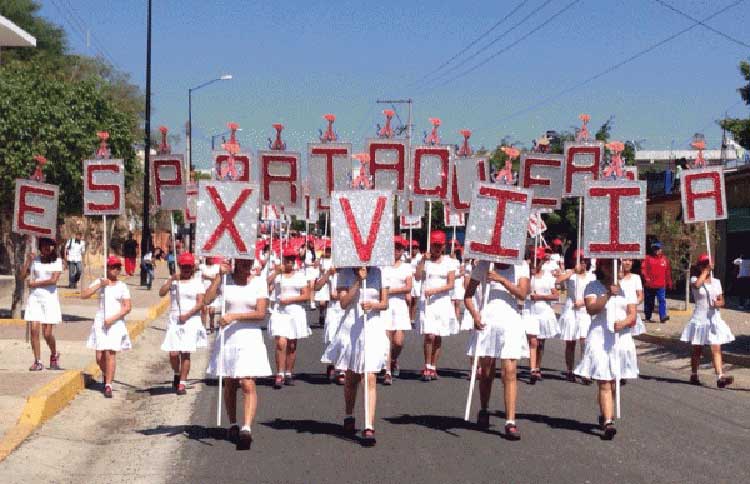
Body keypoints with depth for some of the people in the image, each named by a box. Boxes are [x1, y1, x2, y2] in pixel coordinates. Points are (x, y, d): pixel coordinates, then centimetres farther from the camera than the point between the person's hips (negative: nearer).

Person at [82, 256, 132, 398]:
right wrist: (99, 285, -12)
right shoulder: (99, 282, 6)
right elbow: (83, 295, -4)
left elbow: (127, 307, -1)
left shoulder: (122, 286, 3)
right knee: (100, 356, 3)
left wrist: (113, 318, -12)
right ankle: (105, 374, 34)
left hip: (116, 323, -1)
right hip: (100, 322, 1)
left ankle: (108, 385, -6)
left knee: (111, 354, -10)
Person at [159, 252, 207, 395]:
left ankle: (182, 384, 3)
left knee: (185, 353, -4)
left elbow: (200, 303, -4)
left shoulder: (197, 283, 5)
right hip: (175, 320, 1)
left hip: (191, 321, -1)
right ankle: (177, 374, 24)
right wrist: (171, 279, -14)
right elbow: (161, 293, -6)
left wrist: (187, 314, -15)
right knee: (173, 353, -5)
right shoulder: (173, 281, 10)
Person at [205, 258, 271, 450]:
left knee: (248, 384, -14)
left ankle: (247, 428, -20)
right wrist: (219, 275, -10)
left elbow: (261, 313, -8)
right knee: (229, 385, 12)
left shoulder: (259, 281, 0)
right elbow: (208, 299, -9)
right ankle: (233, 425, 27)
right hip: (228, 338, 2)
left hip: (250, 336, -2)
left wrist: (234, 316, -16)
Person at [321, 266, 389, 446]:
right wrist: (359, 281, -15)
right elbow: (344, 303, -9)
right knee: (351, 378, 15)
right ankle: (349, 417, 37)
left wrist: (373, 305, -18)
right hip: (350, 329, 1)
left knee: (370, 379, -12)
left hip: (373, 328, -1)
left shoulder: (378, 273, 3)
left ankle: (369, 427, -16)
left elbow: (385, 304, 3)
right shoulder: (345, 274, 2)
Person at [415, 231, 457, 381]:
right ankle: (427, 368, -3)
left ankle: (433, 367, 16)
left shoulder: (448, 262, 5)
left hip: (443, 301, 2)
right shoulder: (424, 260, 5)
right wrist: (423, 260, -14)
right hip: (426, 302, -2)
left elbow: (451, 284, -2)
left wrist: (434, 290, -15)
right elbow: (417, 277, -10)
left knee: (438, 337, 6)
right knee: (430, 336, -13)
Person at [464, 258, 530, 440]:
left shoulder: (520, 266, 4)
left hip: (510, 321, -1)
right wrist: (474, 313, -10)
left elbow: (522, 293, -9)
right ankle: (483, 411, 33)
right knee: (486, 372, 10)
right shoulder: (484, 265, 4)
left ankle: (510, 422, -11)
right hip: (487, 321, 1)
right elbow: (468, 294, 7)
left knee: (509, 372, -10)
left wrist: (501, 279, -16)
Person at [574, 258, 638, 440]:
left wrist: (623, 323, -16)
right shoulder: (593, 287, 3)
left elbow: (632, 315, 5)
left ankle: (605, 416, 27)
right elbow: (591, 309, -12)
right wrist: (608, 295, -23)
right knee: (604, 384, -10)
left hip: (621, 339, 3)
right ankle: (608, 422, -16)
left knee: (614, 384, 8)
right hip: (600, 339, -3)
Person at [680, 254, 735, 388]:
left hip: (714, 319, 3)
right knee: (697, 350, 9)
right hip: (699, 319, -3)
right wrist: (706, 271, -19)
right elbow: (697, 284, -31)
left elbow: (721, 301, 7)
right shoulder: (695, 279, -4)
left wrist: (718, 304, -17)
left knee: (716, 349, -7)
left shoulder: (716, 282, 7)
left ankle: (720, 377, -15)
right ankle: (694, 375, 25)